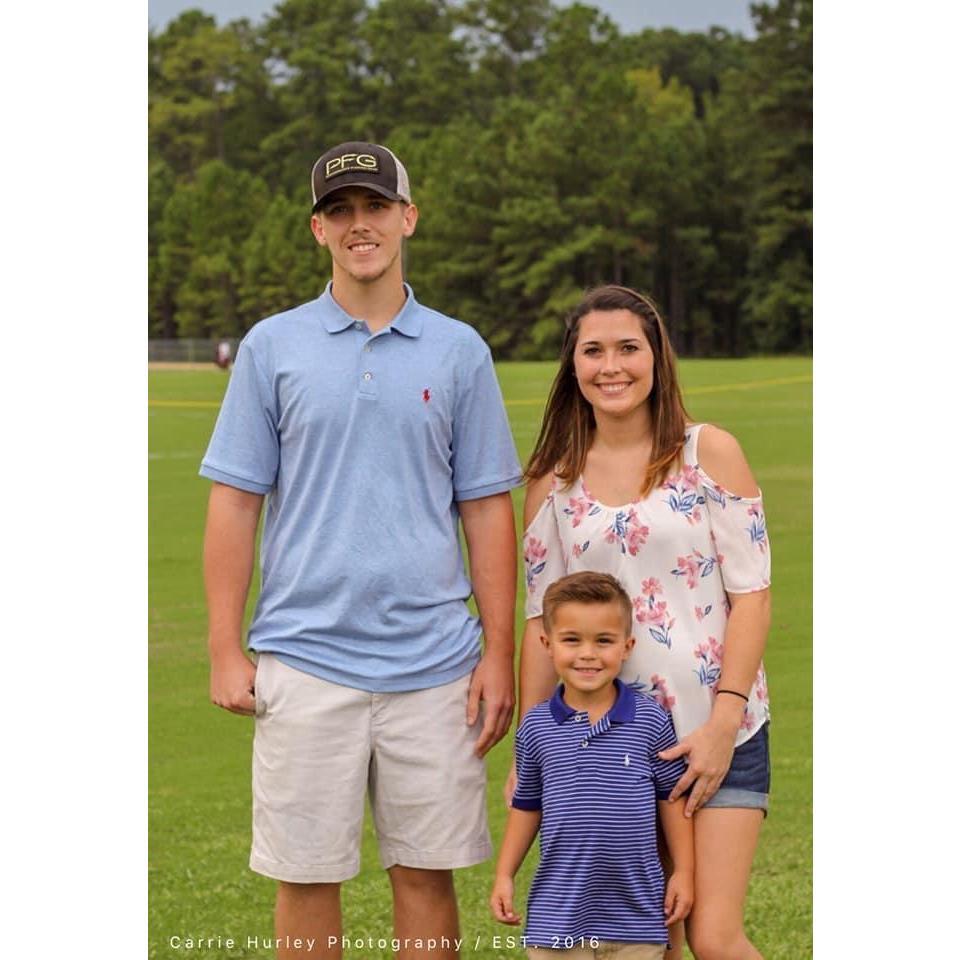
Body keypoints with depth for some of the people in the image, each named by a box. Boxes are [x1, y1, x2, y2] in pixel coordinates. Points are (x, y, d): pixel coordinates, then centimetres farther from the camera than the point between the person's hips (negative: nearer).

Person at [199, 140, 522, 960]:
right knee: (308, 878, 3)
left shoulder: (459, 352, 7)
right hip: (305, 659, -1)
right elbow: (235, 502, 4)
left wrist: (498, 654, 1)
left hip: (433, 665, 1)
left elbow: (487, 510, 8)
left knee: (426, 875, 5)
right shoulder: (272, 348, 5)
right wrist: (227, 652, -2)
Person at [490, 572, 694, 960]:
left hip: (635, 912, -1)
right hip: (558, 911, 1)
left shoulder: (651, 720, -4)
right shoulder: (536, 727, 1)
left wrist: (683, 873, 4)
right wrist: (504, 876, 10)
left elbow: (672, 798, 5)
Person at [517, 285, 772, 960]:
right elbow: (541, 623, 8)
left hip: (717, 735, -3)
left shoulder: (711, 454, 0)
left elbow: (752, 596, -4)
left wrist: (722, 722, -12)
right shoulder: (554, 480, 7)